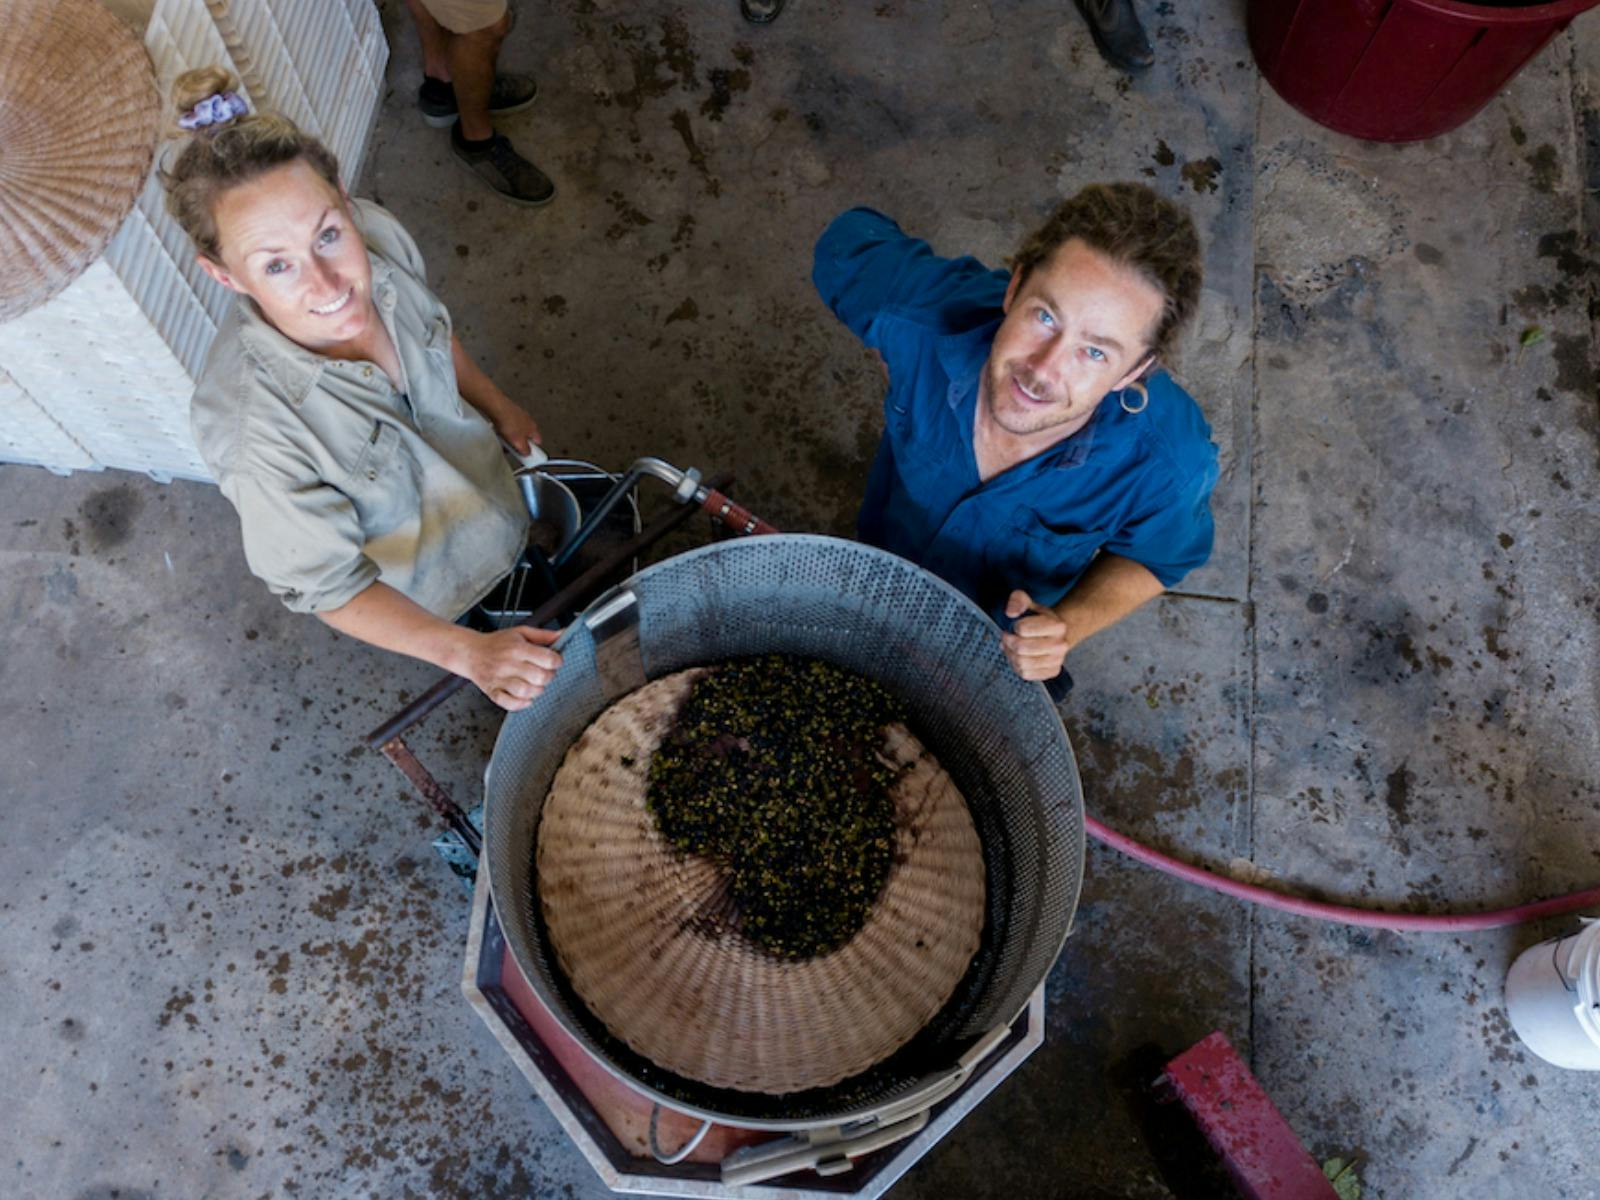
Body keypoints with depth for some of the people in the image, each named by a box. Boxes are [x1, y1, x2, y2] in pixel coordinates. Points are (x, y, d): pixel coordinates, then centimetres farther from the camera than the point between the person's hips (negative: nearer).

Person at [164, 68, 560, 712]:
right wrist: (466, 651, -40)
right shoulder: (254, 429, -44)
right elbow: (328, 587, -29)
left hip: (471, 468, 4)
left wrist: (495, 403, 9)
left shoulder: (377, 235, -29)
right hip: (411, 581, -3)